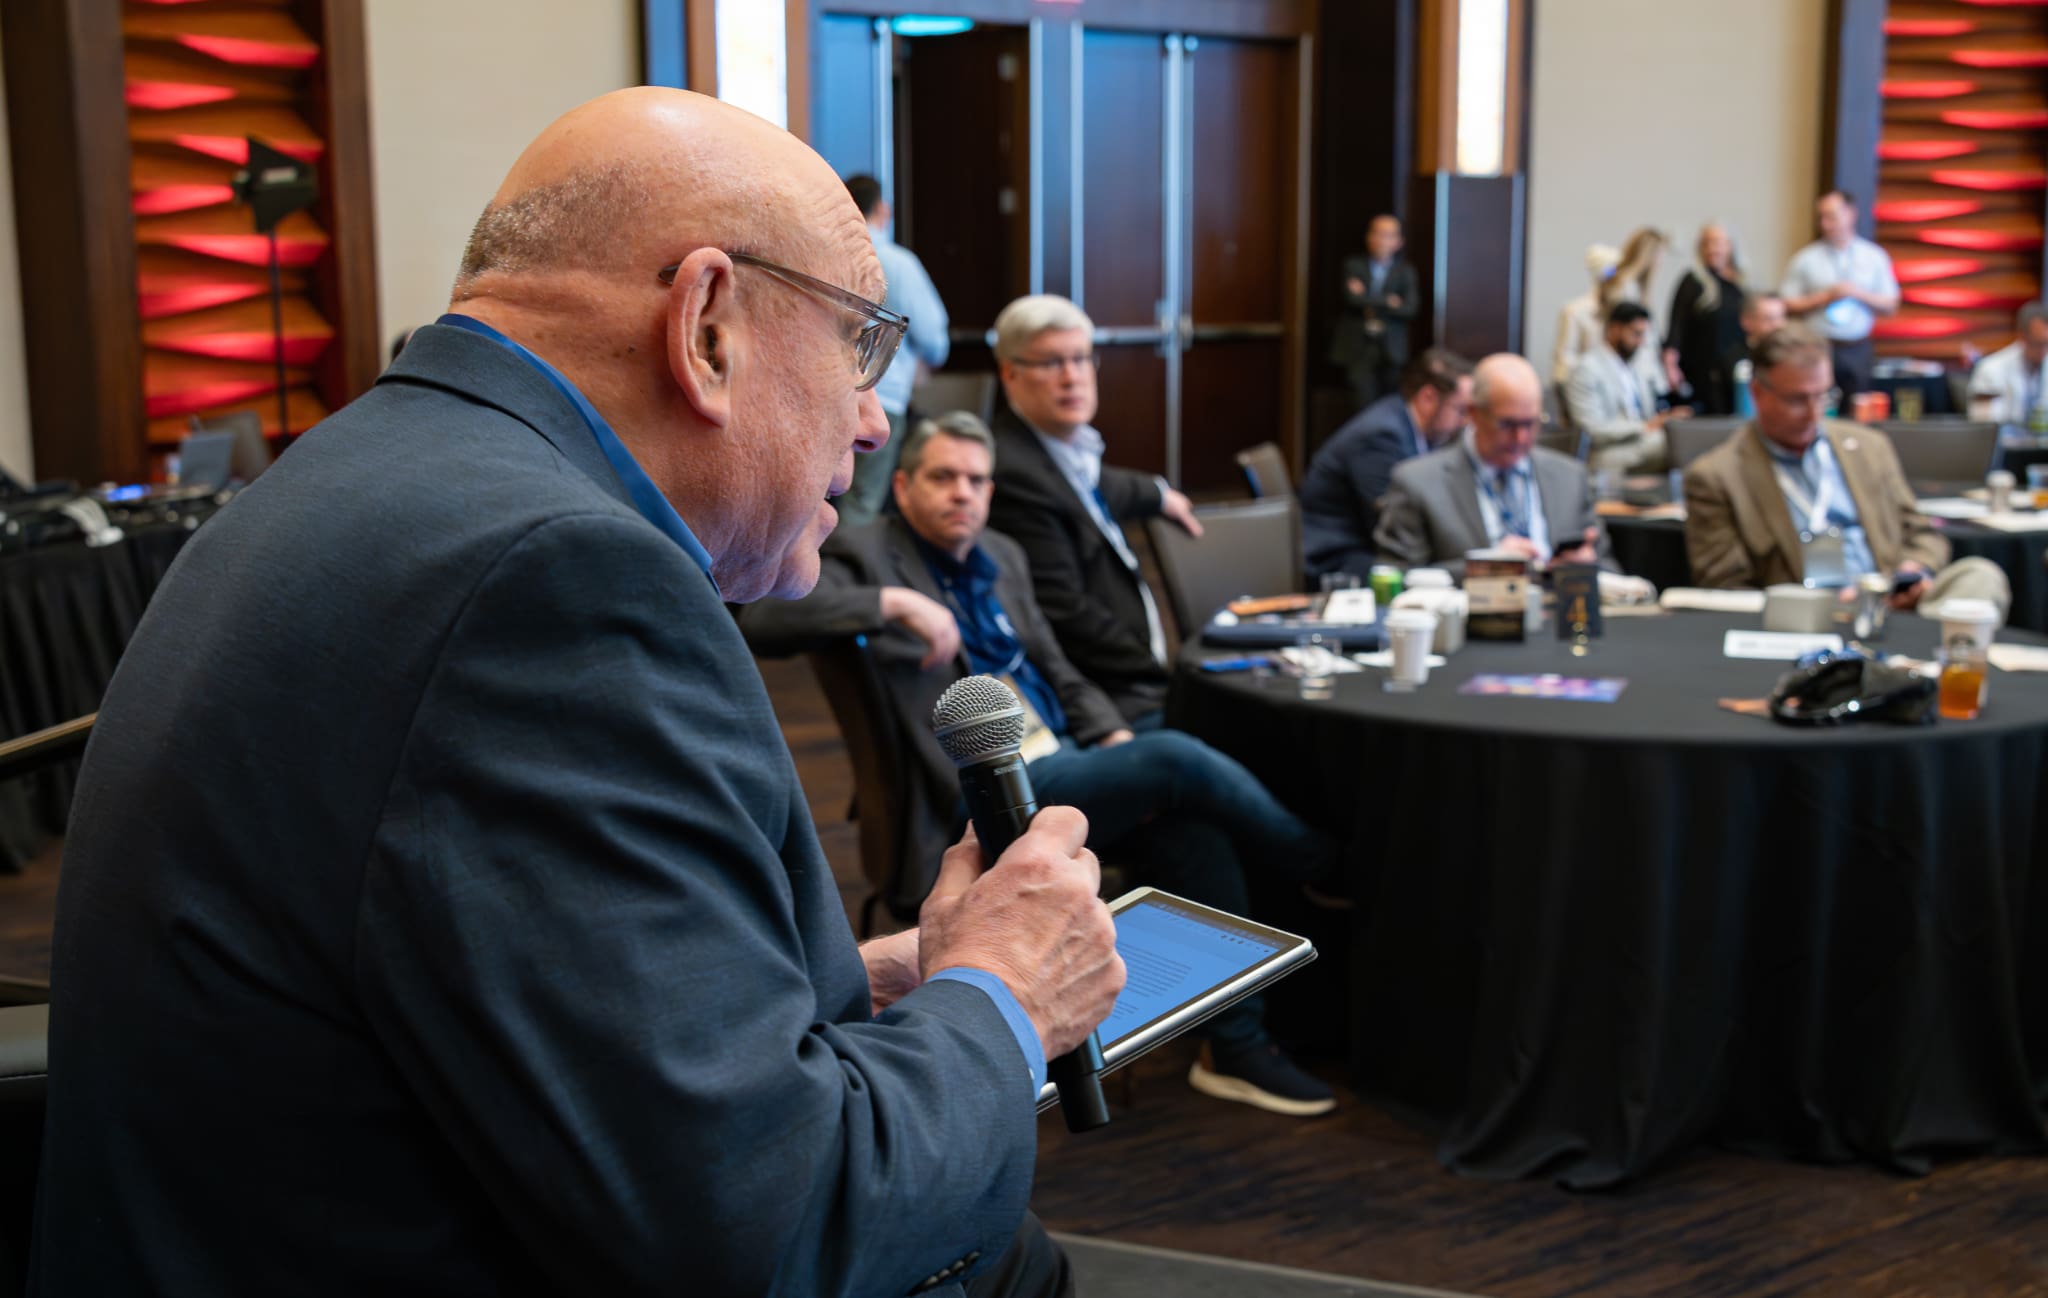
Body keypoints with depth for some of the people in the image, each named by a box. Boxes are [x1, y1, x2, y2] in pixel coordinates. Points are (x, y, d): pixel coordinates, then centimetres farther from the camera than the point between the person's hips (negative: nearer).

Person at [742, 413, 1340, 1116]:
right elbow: (764, 620, -23)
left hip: (1063, 765, 7)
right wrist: (892, 603, -29)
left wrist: (1113, 736, 5)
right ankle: (1328, 870, 2)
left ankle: (1236, 1046, -10)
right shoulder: (864, 553, -4)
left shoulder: (1002, 557, 18)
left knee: (1190, 832, -20)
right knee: (1176, 759, -22)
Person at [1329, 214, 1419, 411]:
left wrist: (1370, 304, -8)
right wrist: (1387, 301, -7)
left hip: (1390, 350, 1)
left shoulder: (1405, 271, 8)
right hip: (1358, 348, -1)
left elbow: (1409, 309, -5)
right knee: (1364, 404, -7)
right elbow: (1352, 298, -9)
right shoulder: (1353, 265, 7)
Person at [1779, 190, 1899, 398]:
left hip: (1859, 350, 2)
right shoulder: (1805, 259, 3)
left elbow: (1889, 306, 8)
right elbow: (1788, 306, 1)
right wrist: (1825, 297, -10)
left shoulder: (1875, 257, 8)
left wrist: (1858, 294, -8)